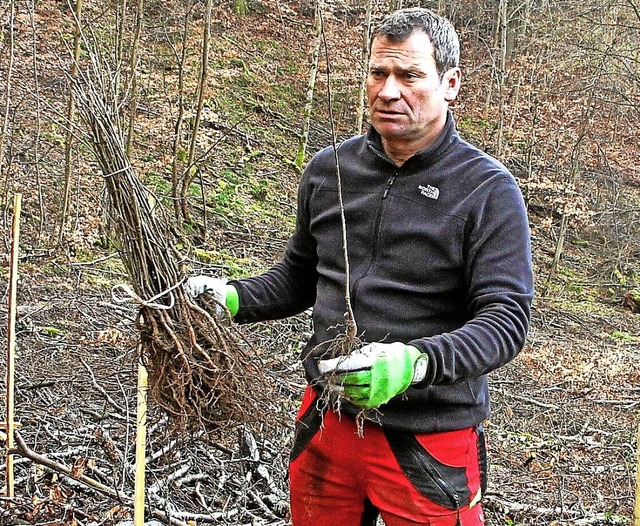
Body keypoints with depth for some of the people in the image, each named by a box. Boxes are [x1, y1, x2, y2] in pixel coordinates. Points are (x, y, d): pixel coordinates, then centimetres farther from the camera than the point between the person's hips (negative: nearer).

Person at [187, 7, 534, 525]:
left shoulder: (488, 189, -12)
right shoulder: (328, 170, 4)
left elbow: (506, 319, -17)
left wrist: (415, 362, -34)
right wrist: (233, 297, -2)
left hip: (429, 439, -4)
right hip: (326, 423, 5)